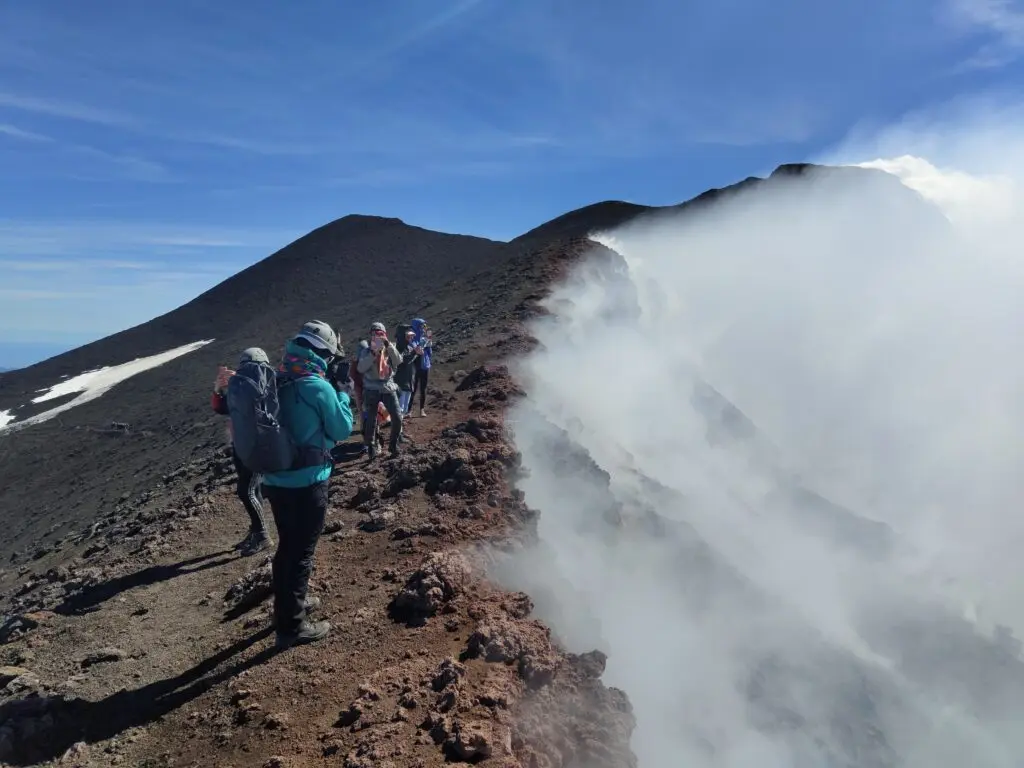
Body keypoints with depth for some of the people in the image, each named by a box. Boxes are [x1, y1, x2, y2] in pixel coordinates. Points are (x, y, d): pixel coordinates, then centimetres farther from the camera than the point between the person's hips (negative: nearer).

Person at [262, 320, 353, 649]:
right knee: (302, 553, 5)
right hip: (307, 483, -7)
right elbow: (342, 429, -7)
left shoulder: (276, 380, 2)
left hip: (275, 480, 7)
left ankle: (289, 605, 40)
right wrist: (343, 393, 5)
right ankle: (292, 626, 15)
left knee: (287, 546, 22)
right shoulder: (319, 387, -19)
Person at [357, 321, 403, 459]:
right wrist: (373, 353, -22)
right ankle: (371, 447, 18)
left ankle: (393, 444, 16)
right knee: (370, 420, 2)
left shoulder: (389, 349, 5)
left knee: (397, 417, -4)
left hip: (388, 387, 1)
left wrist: (389, 345, -22)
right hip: (372, 389, -1)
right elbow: (361, 368, -15)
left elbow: (398, 361, -15)